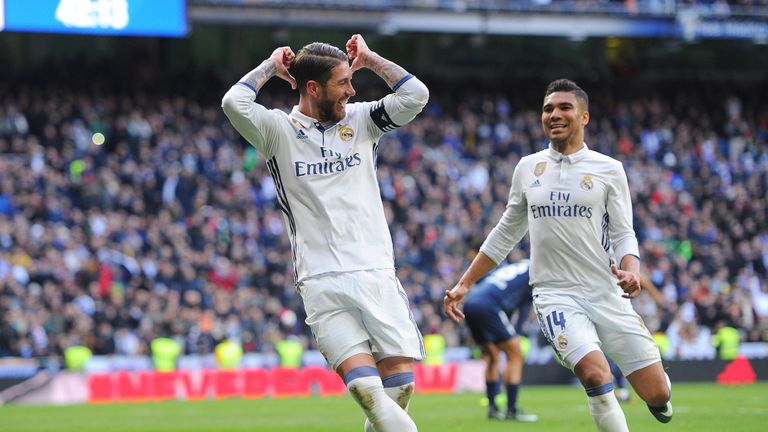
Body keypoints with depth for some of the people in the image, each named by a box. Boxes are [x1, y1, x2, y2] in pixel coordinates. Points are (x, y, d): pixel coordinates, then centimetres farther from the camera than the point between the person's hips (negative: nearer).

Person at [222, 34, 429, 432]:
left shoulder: (360, 120, 14)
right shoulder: (279, 130, 4)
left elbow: (416, 95, 4)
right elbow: (234, 103, -14)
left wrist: (369, 59, 9)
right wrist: (271, 67, 1)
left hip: (377, 275, 3)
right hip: (323, 283, -3)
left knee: (400, 381, -7)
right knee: (364, 386, -20)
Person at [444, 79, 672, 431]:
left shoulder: (609, 169, 3)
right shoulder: (527, 168, 9)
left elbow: (623, 234, 1)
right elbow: (506, 233, 19)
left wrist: (631, 271, -21)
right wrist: (464, 285, 18)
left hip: (606, 293, 0)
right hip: (555, 294, 0)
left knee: (657, 395, -2)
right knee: (595, 375, -27)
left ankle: (657, 399, 35)